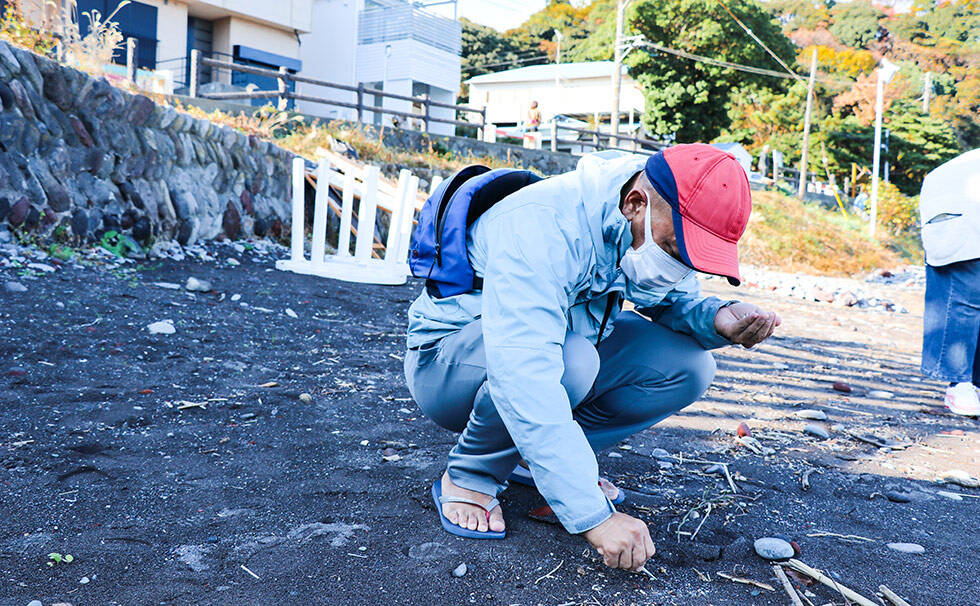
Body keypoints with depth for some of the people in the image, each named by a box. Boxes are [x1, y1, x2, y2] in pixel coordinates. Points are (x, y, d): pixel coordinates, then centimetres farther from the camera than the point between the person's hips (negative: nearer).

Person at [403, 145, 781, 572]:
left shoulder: (664, 227, -9)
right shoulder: (541, 227, -34)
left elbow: (673, 304, 5)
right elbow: (523, 376, -43)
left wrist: (718, 319, -21)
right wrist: (594, 516, -45)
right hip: (448, 361, -7)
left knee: (688, 366, -11)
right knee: (571, 360, -38)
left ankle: (542, 456, 1)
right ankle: (469, 478, -12)